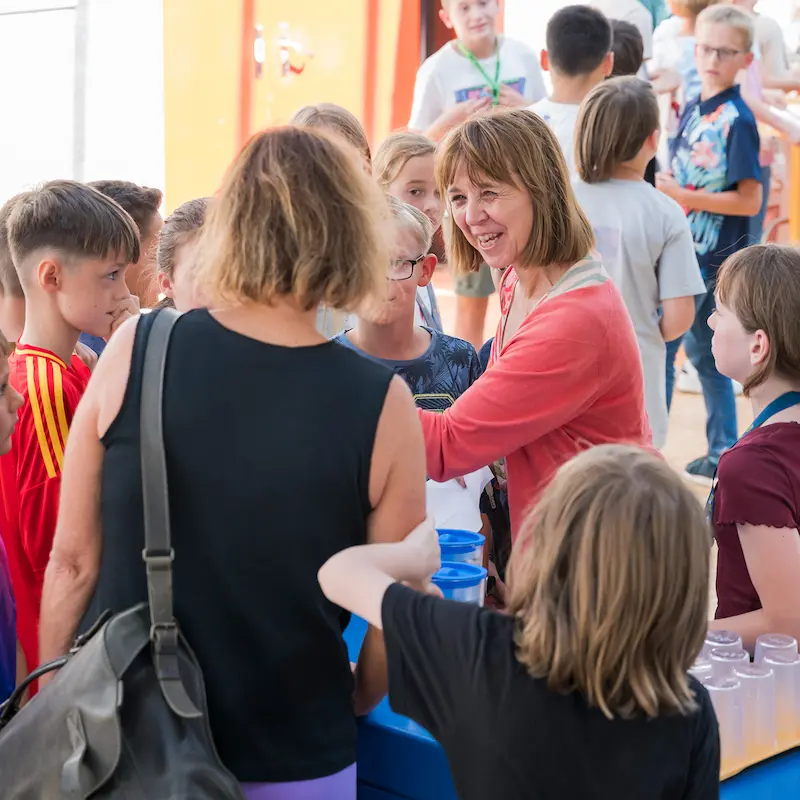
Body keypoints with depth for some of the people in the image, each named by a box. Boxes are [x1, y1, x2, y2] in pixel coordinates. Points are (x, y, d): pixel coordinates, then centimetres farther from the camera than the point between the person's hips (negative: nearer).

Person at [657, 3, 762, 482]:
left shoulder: (737, 120, -16)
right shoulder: (692, 110, 9)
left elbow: (750, 200, -19)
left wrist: (684, 197, -20)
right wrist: (662, 191, 1)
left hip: (711, 259, -9)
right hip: (684, 251, 9)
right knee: (703, 353, 15)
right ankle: (723, 456, 25)